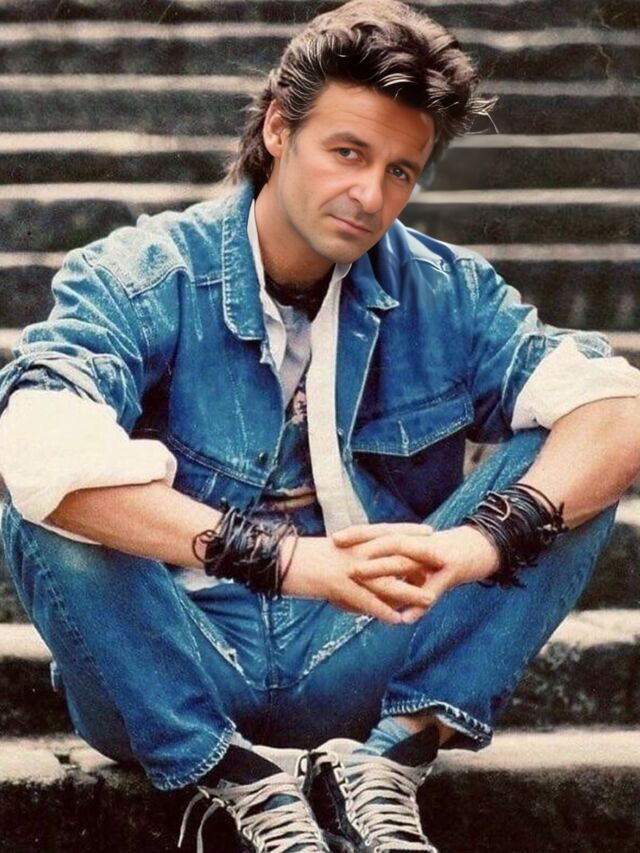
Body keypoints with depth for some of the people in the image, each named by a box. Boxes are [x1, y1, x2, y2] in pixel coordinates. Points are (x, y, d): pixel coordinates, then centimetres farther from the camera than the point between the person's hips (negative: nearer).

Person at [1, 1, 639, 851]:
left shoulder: (445, 293, 0)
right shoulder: (144, 280, -11)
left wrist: (481, 539, -32)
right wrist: (285, 558, -38)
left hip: (360, 674, 3)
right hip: (172, 682, -2)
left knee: (568, 472, -11)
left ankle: (386, 762, -20)